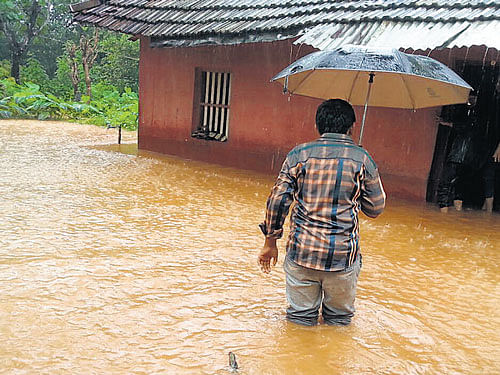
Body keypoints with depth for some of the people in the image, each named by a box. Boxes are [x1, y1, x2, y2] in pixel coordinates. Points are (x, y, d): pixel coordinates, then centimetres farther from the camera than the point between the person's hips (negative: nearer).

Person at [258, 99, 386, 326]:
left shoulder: (298, 154, 0)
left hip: (301, 252, 1)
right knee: (339, 320, 19)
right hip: (343, 256, -1)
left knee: (300, 318, 15)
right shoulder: (362, 159, -2)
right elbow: (376, 209, 5)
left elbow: (277, 201, -2)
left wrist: (270, 241, 9)